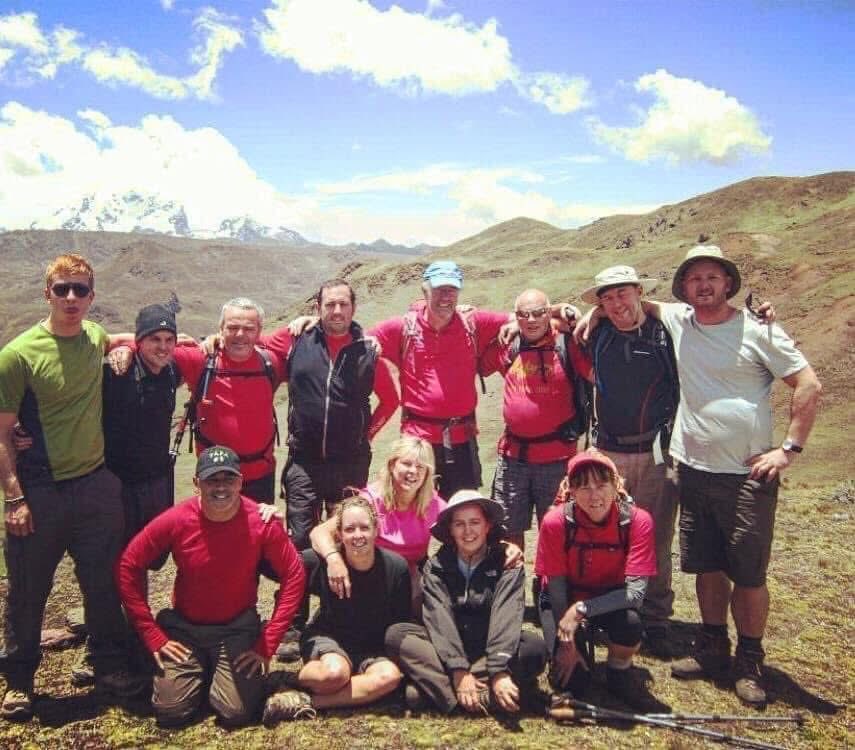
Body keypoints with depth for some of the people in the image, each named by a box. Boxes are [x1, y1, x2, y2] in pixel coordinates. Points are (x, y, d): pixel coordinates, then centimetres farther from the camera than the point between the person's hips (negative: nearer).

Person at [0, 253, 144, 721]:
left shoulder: (96, 337, 4)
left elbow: (120, 343, 31)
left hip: (96, 484, 4)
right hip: (39, 490, -4)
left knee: (104, 583, 12)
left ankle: (109, 666, 30)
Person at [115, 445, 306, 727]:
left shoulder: (261, 522, -18)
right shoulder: (175, 520, -18)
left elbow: (294, 576, -11)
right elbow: (128, 567, -8)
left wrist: (267, 645, -14)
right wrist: (153, 637, -10)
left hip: (239, 628, -1)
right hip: (183, 627, 1)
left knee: (236, 712, -13)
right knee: (170, 712, -9)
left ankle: (223, 673, 20)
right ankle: (202, 673, 23)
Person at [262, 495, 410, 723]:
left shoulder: (396, 567, -12)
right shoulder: (322, 561, -16)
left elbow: (401, 623, 0)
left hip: (373, 648, 3)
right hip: (327, 638, -2)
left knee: (390, 676, -31)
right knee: (334, 673, -36)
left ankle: (308, 701, -24)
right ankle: (292, 680, -6)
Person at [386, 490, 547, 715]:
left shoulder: (506, 565, -4)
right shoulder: (436, 567, -1)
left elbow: (506, 616, -18)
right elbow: (440, 618, -14)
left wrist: (499, 671, -33)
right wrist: (459, 670, -28)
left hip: (491, 651, -1)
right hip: (446, 650, 1)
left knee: (535, 647, -29)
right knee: (395, 634, -22)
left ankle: (437, 687, -30)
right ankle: (484, 696, -34)